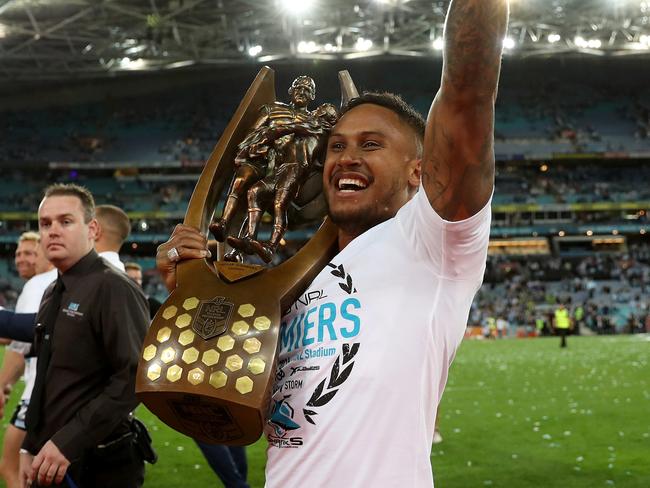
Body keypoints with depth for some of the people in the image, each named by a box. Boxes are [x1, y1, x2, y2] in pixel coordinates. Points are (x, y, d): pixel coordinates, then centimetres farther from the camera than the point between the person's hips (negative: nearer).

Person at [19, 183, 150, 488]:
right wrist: (31, 447, 12)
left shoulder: (114, 289, -15)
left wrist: (68, 443, -23)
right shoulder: (52, 294, 12)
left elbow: (134, 377, -22)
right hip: (52, 462, 8)